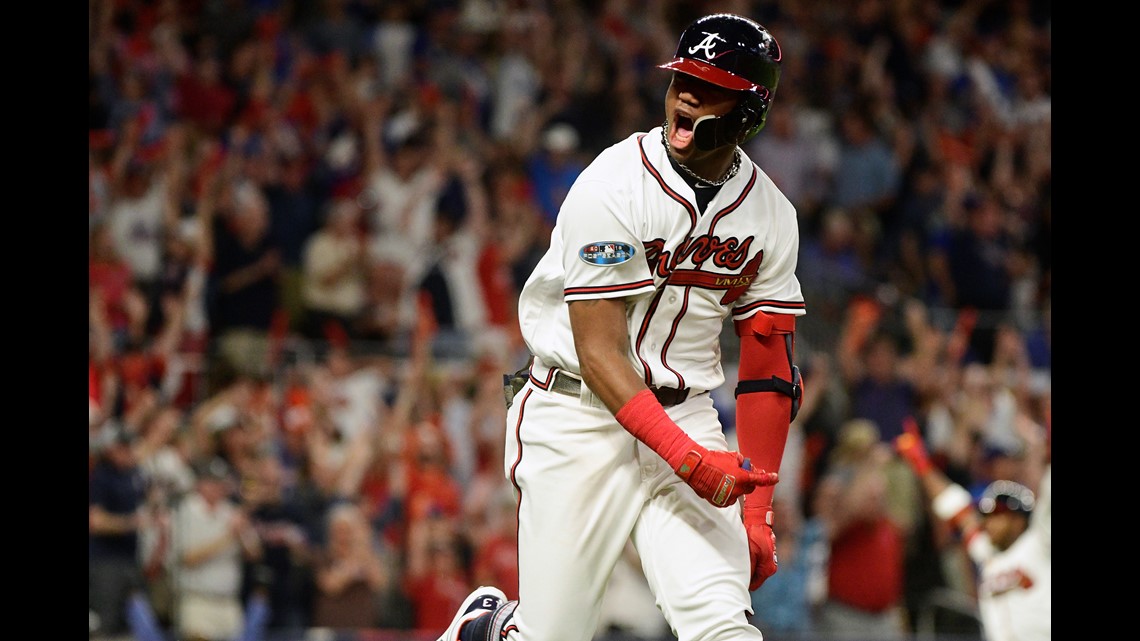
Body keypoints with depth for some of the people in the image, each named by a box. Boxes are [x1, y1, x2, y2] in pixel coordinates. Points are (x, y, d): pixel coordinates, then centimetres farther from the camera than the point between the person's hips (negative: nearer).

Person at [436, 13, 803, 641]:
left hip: (686, 416, 4)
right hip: (578, 419, -4)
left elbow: (768, 370, 7)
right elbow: (600, 353, -19)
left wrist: (758, 512, 0)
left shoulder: (770, 215, 1)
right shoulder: (614, 186, -15)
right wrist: (687, 458, -29)